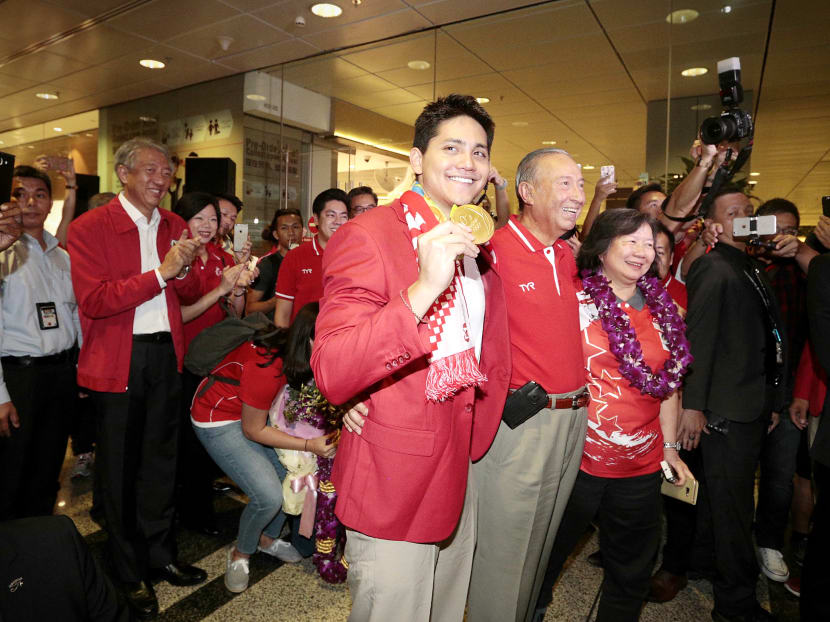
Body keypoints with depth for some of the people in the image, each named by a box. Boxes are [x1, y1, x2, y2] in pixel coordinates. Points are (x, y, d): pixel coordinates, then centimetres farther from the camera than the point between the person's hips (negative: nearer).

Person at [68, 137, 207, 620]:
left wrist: (184, 269, -14)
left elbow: (191, 295, 8)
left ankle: (161, 556, 34)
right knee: (121, 468, 9)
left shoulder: (173, 226, 9)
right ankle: (131, 574, 27)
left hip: (167, 354, 5)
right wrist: (160, 273, -24)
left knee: (162, 459, 16)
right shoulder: (90, 228, -8)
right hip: (117, 360, -5)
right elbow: (93, 300, -19)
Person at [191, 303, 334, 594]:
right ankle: (240, 552, 16)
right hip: (219, 419, -7)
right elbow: (253, 430, -23)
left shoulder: (296, 352, -16)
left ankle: (267, 537, 25)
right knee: (268, 496, -16)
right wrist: (310, 445, -26)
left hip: (257, 410, 7)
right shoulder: (267, 366, -36)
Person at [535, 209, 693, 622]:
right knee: (543, 562, 13)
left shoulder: (662, 310, 7)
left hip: (642, 467, 5)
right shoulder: (573, 300, -11)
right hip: (575, 459, -5)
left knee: (631, 576, 22)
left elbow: (668, 382, 14)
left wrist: (670, 445, 14)